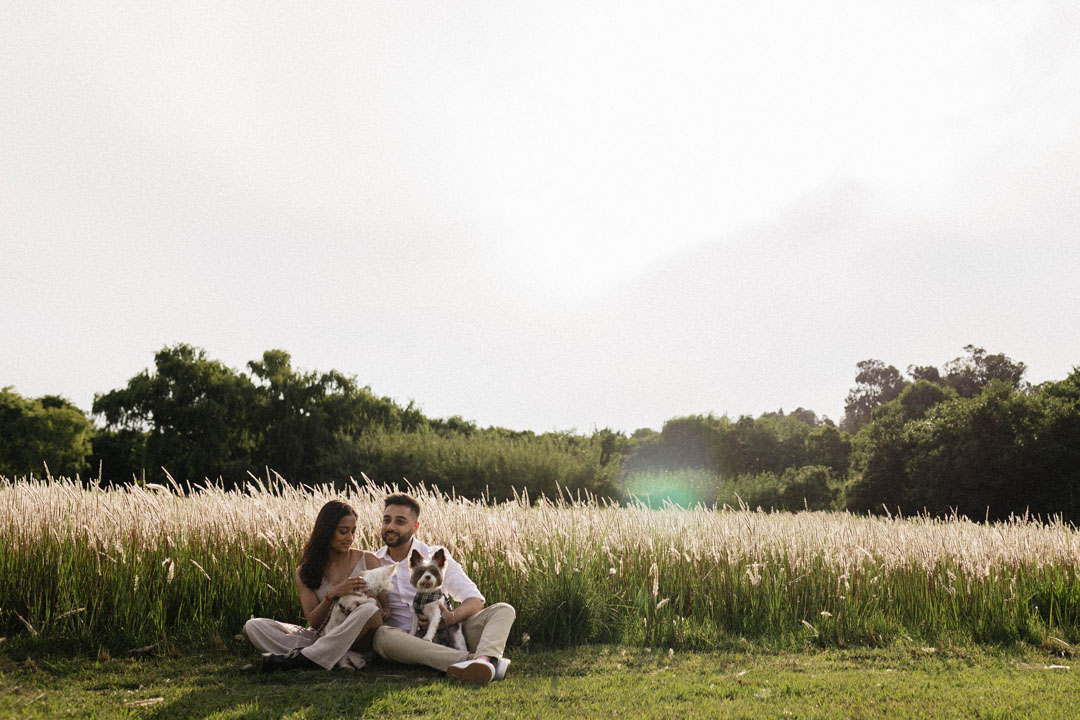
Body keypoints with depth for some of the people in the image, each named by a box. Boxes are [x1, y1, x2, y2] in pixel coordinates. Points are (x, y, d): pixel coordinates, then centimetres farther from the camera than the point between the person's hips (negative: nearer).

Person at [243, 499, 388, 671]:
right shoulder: (305, 573, 7)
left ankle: (299, 657, -28)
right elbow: (313, 622, -2)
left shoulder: (368, 561, 5)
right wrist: (332, 595, -20)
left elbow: (384, 611, 5)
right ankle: (338, 658, -32)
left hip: (356, 638, -2)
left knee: (369, 610, -35)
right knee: (253, 626, -16)